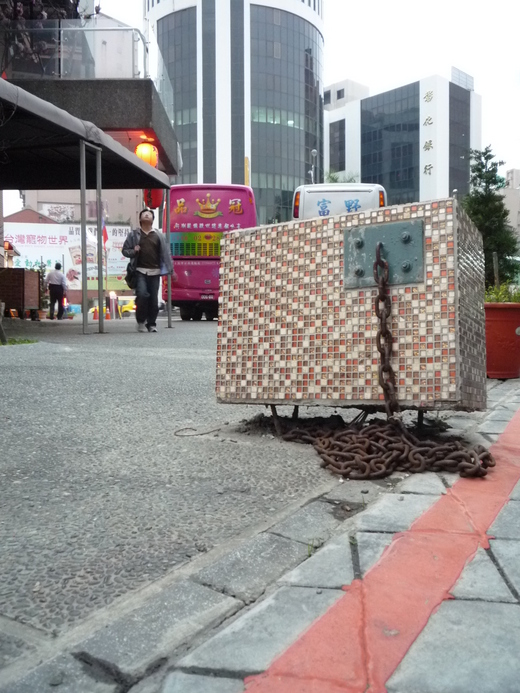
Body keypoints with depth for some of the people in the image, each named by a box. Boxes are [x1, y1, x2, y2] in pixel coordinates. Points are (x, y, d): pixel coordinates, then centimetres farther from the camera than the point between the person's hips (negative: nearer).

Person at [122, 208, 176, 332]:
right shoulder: (134, 234, 9)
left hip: (155, 272, 2)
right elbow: (125, 250, 12)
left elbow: (166, 253, 8)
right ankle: (141, 321, 0)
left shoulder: (159, 235, 11)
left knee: (154, 299, 2)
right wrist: (133, 251, -10)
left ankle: (151, 324, 15)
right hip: (140, 271, -2)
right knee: (142, 294, -18)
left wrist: (171, 270, 1)